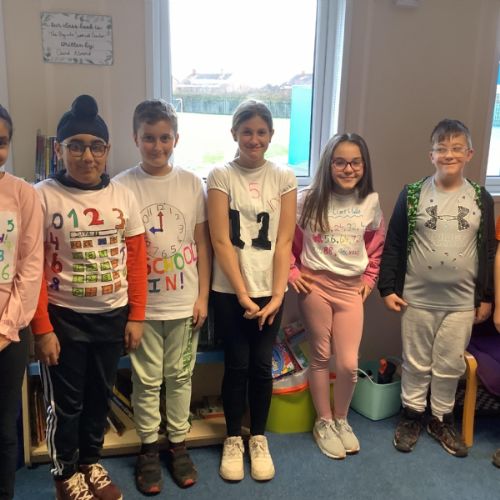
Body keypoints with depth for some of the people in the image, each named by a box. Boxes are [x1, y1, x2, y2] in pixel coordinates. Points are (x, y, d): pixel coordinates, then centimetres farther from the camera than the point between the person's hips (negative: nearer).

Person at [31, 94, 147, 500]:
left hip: (112, 315, 3)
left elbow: (137, 259, 2)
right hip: (63, 316, -3)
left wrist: (136, 316, 1)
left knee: (100, 395, 17)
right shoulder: (43, 196, -10)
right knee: (65, 401, 10)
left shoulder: (122, 196, -1)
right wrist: (42, 328, -11)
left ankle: (91, 462, 39)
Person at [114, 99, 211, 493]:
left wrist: (203, 296, 1)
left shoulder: (192, 183, 0)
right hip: (142, 304, -1)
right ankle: (149, 449, 30)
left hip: (185, 302, 2)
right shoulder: (123, 186, -6)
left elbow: (202, 244, 3)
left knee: (180, 376, 15)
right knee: (147, 380, 12)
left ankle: (179, 445, 33)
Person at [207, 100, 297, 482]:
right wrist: (242, 295, -12)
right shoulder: (220, 177, -4)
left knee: (262, 366, 9)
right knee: (236, 366, 7)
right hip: (230, 290, -1)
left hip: (270, 290, 2)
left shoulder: (284, 178, 2)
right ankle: (233, 440, 26)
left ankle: (259, 439, 28)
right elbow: (221, 241, -9)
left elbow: (284, 242, -1)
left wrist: (276, 295, -8)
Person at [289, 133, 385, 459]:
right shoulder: (308, 200, -7)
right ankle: (324, 423, 28)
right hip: (315, 285, -2)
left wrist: (369, 279, 10)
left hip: (351, 288, 2)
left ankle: (341, 419, 27)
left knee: (349, 363, 0)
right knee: (321, 357, 9)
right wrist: (291, 272, -4)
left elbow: (376, 245, 15)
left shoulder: (371, 202, 2)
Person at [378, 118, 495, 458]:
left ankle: (442, 419, 32)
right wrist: (388, 288, -5)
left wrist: (486, 297, 5)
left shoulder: (481, 198, 0)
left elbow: (488, 250, 5)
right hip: (417, 298, -1)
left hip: (462, 301, 1)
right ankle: (412, 414, 31)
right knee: (416, 362, 12)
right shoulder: (413, 194, -4)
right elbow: (394, 244, -2)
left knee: (451, 365, 13)